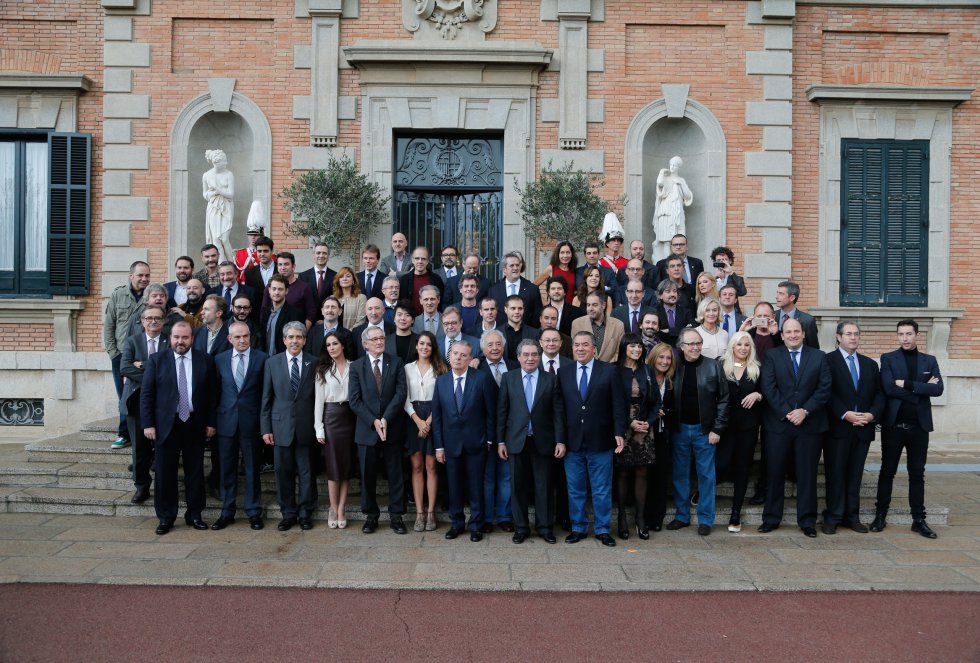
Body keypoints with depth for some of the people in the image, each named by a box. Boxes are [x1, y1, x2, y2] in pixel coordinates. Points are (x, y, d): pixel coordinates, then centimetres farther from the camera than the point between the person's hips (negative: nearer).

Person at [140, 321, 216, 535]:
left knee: (195, 472, 8)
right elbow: (146, 394, 0)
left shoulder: (205, 361, 3)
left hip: (195, 426, 1)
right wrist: (148, 424, -6)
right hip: (165, 426, -1)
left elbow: (211, 394, 4)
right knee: (165, 473, 5)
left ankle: (194, 515, 20)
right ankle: (166, 517, 18)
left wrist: (211, 422, 0)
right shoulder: (156, 360, 1)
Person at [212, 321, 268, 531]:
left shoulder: (262, 358, -2)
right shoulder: (220, 359, 6)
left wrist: (265, 422, -5)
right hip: (226, 421, 2)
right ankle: (227, 512, 21)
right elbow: (216, 391, 8)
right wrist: (212, 421, 4)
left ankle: (254, 512, 17)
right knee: (227, 468, 9)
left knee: (252, 469, 6)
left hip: (251, 421, -2)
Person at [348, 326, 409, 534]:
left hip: (391, 429, 0)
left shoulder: (396, 363, 4)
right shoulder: (356, 366, 4)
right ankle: (371, 515, 20)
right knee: (368, 475, 7)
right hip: (366, 429, 0)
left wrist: (385, 419, -14)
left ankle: (396, 515, 14)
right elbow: (354, 400, -2)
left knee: (395, 475, 4)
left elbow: (401, 393, -4)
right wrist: (373, 421, -12)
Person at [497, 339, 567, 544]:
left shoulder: (551, 379, 2)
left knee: (544, 486, 6)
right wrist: (500, 441, -1)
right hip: (516, 440, 0)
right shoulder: (508, 378, 3)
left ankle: (545, 527, 21)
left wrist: (560, 440, -5)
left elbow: (558, 411, 0)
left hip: (543, 441, 0)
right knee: (517, 485, 7)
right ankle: (520, 527, 20)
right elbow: (501, 411, 3)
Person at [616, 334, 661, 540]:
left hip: (645, 428, 3)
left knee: (641, 474, 4)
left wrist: (649, 422, -3)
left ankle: (641, 519, 11)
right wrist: (629, 423, -9)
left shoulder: (647, 371, 9)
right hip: (622, 429, -3)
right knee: (622, 474, 1)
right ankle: (622, 519, 9)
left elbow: (656, 400, 10)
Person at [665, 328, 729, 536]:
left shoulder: (713, 367, -3)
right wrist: (668, 426, -2)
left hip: (704, 429, -1)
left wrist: (717, 429, -6)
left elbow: (723, 399, -2)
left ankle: (705, 519, 16)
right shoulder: (674, 367, 0)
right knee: (680, 474, 10)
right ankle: (682, 516, 22)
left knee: (706, 475, 5)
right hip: (679, 429, 2)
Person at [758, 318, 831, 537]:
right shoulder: (772, 356, 4)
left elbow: (824, 389, 0)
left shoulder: (818, 357, 8)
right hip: (778, 424, -1)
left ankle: (807, 521, 17)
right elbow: (768, 388, -5)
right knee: (774, 473, 5)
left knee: (807, 474, 6)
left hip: (810, 424, 1)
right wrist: (787, 413, -12)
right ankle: (771, 519, 16)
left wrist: (805, 411, -11)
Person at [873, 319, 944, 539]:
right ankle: (880, 515, 15)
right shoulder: (888, 359, 1)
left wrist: (907, 384, -15)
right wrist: (922, 389, -12)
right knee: (887, 472, 6)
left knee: (917, 474, 8)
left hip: (919, 426, 2)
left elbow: (938, 389, -7)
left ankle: (919, 519, 15)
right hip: (893, 425, -2)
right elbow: (889, 388, -14)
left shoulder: (929, 361, 9)